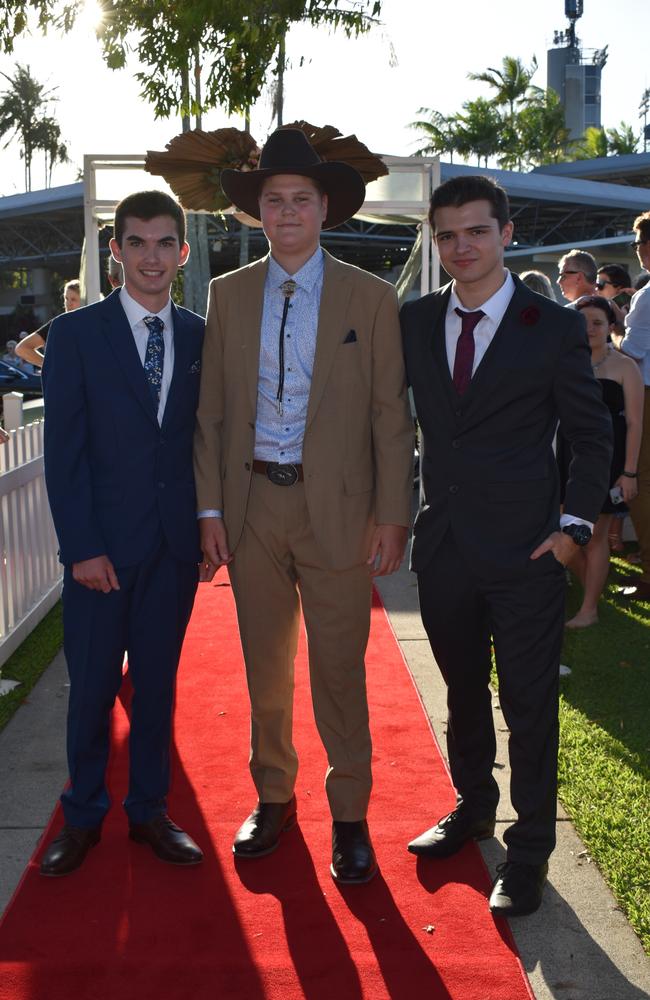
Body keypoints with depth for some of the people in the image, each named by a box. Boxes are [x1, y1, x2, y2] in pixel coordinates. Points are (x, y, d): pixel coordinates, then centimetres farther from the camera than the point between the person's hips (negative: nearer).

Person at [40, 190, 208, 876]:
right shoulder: (75, 333, -2)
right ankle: (83, 815, 25)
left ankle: (148, 811, 26)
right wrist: (81, 547, -11)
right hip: (103, 543, -2)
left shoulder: (201, 337, 6)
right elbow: (63, 450, -6)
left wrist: (210, 528, 2)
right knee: (92, 686, 7)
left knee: (157, 682, 12)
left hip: (175, 544, 2)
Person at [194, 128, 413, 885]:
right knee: (264, 666, 14)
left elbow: (391, 414, -2)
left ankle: (349, 816, 22)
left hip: (336, 508, -2)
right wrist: (210, 508, 0)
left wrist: (391, 516, -7)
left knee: (339, 671, 5)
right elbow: (211, 410, 6)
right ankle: (273, 798, 32)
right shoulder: (228, 294, 6)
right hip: (252, 503, 3)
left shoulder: (370, 297, -1)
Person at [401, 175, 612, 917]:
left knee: (530, 707, 5)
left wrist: (575, 525, -8)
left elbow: (592, 435, 0)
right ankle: (473, 807, 40)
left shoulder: (554, 327, -5)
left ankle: (529, 851, 21)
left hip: (524, 551, -3)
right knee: (463, 692, 19)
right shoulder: (414, 322, 4)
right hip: (443, 546, 4)